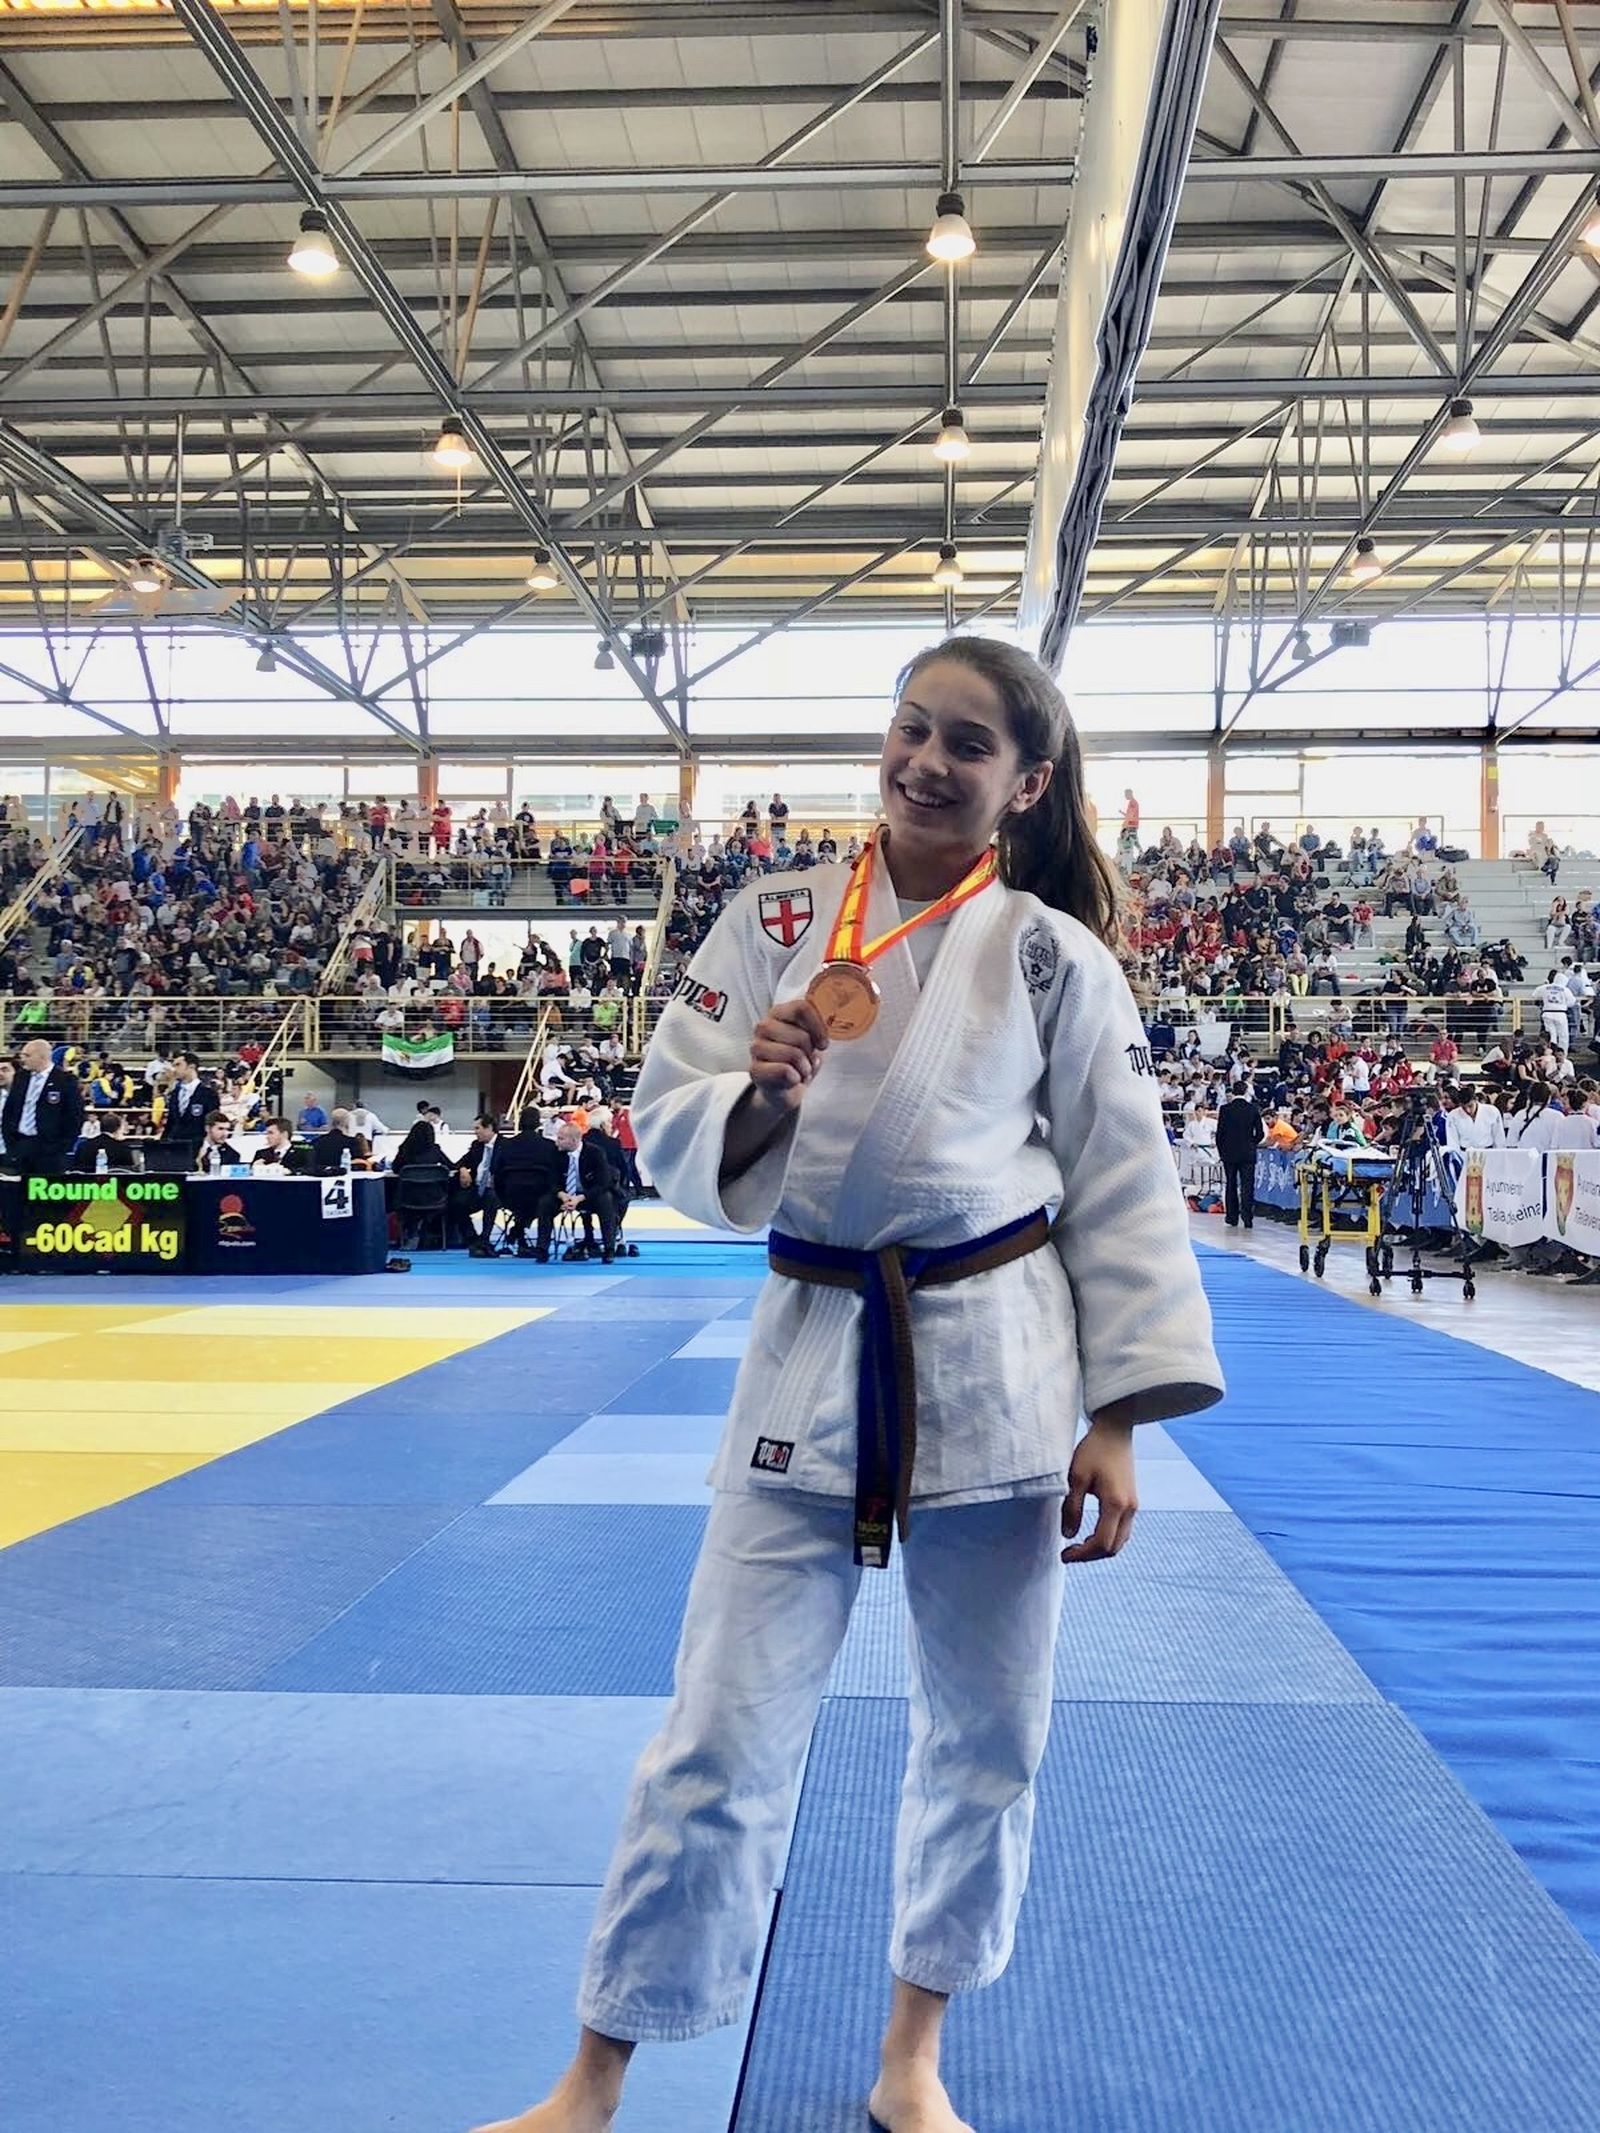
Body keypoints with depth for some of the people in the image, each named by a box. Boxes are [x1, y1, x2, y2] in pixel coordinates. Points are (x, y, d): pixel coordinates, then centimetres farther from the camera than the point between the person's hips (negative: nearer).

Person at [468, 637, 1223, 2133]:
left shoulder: (1058, 957, -1)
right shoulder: (776, 925, 1)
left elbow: (1122, 1192, 1)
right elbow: (671, 1135, 2)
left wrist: (1117, 1425, -3)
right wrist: (760, 1090, -20)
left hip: (997, 1374, 1)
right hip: (814, 1358, 0)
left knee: (984, 1729, 13)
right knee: (722, 1732, 4)